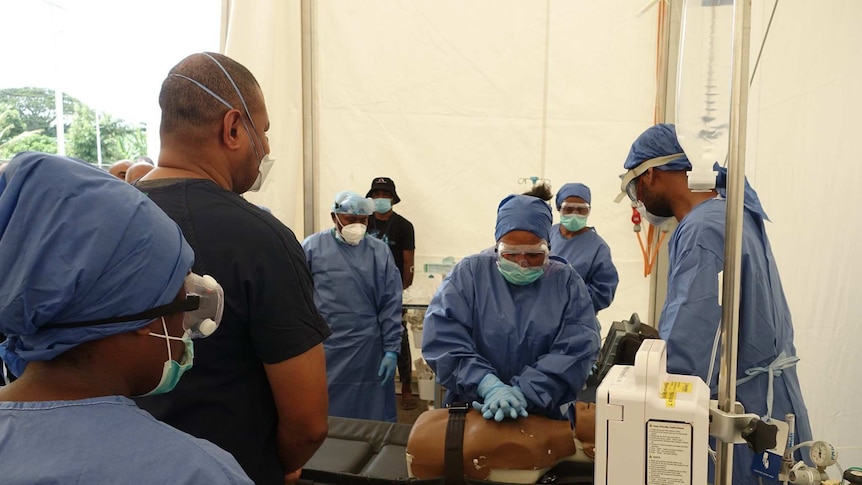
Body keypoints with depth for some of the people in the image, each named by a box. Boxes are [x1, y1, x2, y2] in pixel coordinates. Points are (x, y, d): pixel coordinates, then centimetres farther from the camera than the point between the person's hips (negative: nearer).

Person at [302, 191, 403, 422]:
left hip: (369, 351, 1)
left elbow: (391, 306, 2)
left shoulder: (380, 252, 3)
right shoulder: (312, 247, -1)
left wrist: (391, 350, -2)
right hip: (322, 349, -1)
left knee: (371, 417, 9)